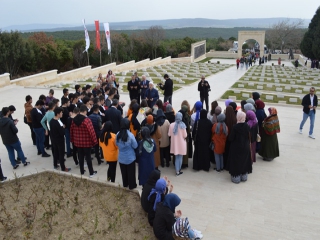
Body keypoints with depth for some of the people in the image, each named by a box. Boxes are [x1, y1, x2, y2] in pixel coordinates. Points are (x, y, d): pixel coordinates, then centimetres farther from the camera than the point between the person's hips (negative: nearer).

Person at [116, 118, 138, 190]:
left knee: (124, 172, 22)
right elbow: (135, 146, -15)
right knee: (131, 172, 14)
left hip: (121, 157, 4)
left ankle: (125, 184, 39)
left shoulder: (118, 134, -12)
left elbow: (116, 144, 4)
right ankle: (132, 185, 28)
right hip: (130, 157, -4)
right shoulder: (130, 135, -25)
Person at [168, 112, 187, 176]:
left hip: (174, 143, 2)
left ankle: (177, 171, 14)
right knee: (180, 157, 12)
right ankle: (179, 170, 19)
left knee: (177, 157, 13)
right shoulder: (182, 125, -16)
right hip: (181, 143, -2)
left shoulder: (172, 125, -10)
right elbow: (185, 135, -11)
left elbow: (169, 134, -1)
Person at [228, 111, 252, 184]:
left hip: (236, 148, -5)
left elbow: (231, 138, -15)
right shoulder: (247, 126, -8)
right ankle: (244, 176, 29)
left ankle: (236, 177, 14)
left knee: (236, 162, 7)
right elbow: (249, 137, 3)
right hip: (246, 148, 5)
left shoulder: (235, 127, -21)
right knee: (244, 161, 18)